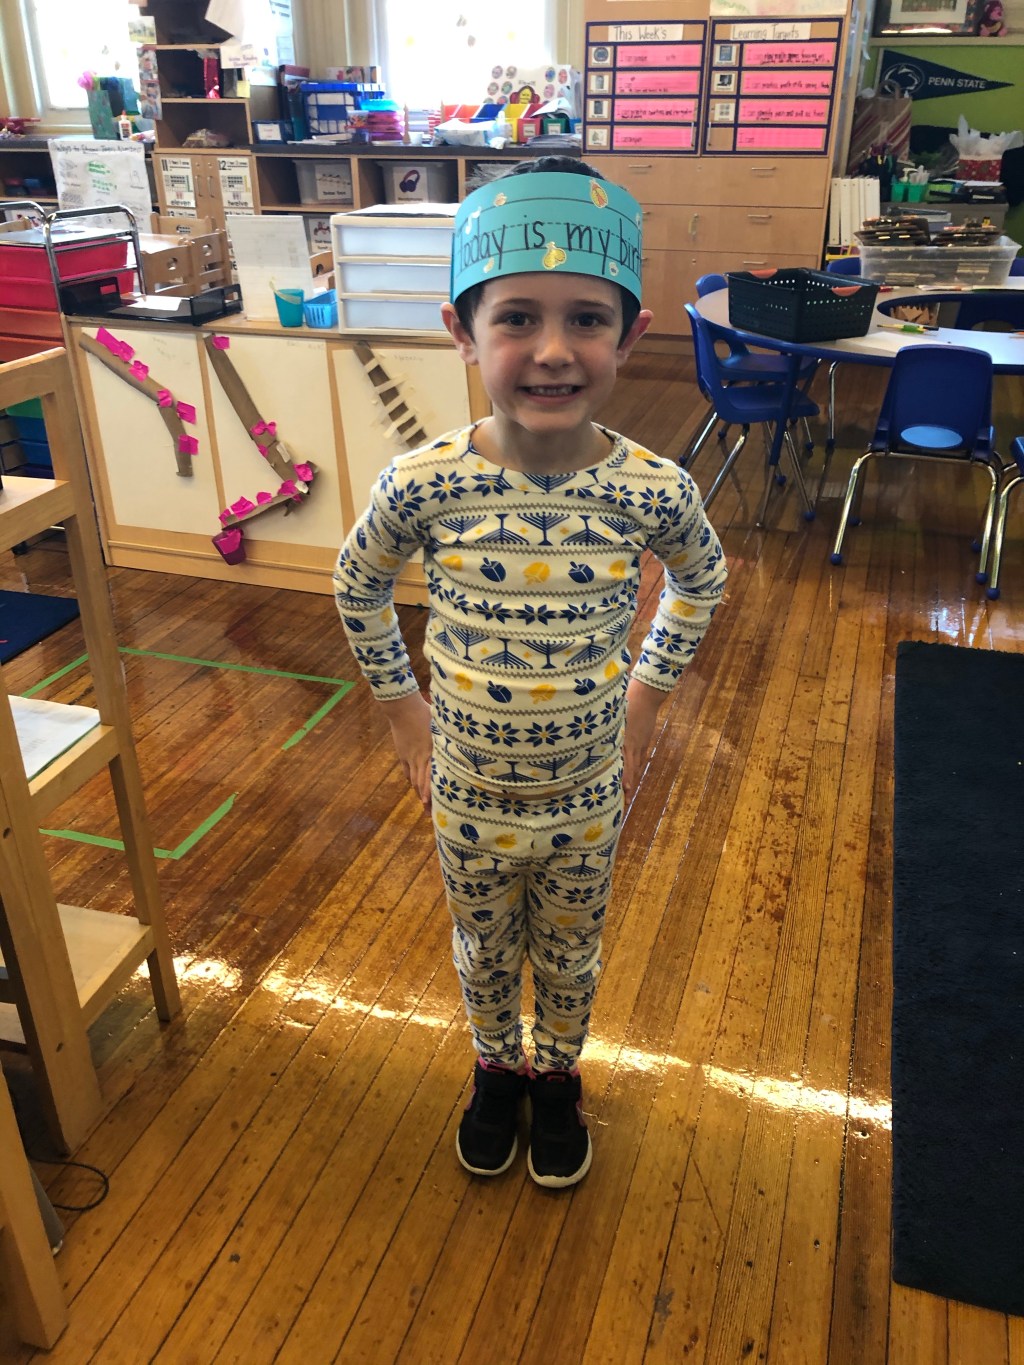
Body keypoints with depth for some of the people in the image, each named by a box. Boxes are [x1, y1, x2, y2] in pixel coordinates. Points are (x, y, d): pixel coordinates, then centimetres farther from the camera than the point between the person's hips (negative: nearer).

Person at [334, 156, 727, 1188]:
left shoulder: (653, 491, -21)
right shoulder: (422, 484, -22)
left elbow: (701, 578, 2)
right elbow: (357, 586, -2)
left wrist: (644, 698, 1)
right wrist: (404, 716, 0)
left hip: (588, 798, 0)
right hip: (469, 795, 0)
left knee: (569, 957, 25)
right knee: (484, 953, 26)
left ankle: (557, 1076, 55)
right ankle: (496, 1068, 56)